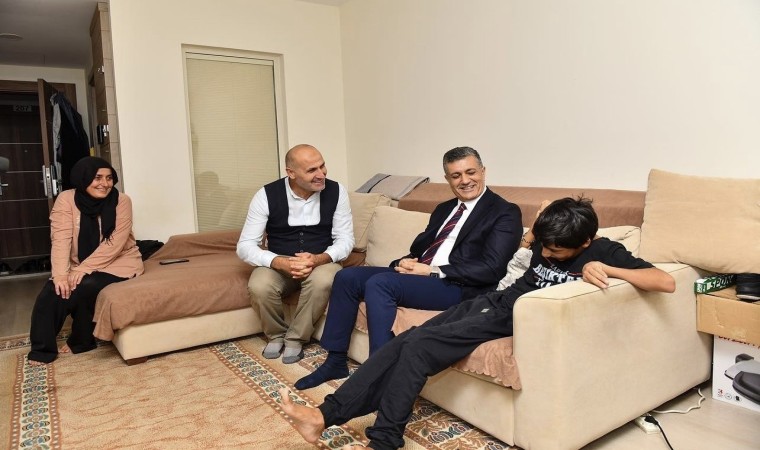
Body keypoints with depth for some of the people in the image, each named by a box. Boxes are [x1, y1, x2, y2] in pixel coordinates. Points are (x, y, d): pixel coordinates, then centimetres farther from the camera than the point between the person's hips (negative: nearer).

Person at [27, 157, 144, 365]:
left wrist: (84, 269, -25)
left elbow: (115, 242, -18)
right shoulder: (66, 199, -7)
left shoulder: (121, 201, -12)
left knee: (85, 286, -27)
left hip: (118, 262, -2)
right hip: (78, 265, 3)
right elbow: (60, 239, -16)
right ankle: (42, 348, -2)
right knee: (53, 290, -21)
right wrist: (60, 274, -28)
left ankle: (81, 341, -1)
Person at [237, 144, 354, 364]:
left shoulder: (336, 191, -10)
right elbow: (245, 246, -13)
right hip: (279, 264, 0)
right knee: (259, 287, -31)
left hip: (321, 261, 0)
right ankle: (276, 335, 2)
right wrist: (280, 263, -31)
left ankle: (295, 338, -9)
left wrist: (318, 259, -29)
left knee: (323, 281, -34)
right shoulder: (267, 195, -13)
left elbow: (345, 239, -8)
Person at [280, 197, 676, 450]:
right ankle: (326, 415, -13)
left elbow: (666, 282, -16)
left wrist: (607, 270, -29)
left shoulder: (606, 253, -5)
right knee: (406, 340, -12)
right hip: (493, 300, 7)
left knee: (417, 347, -23)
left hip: (515, 319, -7)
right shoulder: (545, 242, 13)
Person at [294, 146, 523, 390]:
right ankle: (336, 361, 5)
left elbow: (492, 269, -13)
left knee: (379, 283, -28)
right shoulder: (444, 209, 21)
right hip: (417, 274, 8)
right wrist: (406, 263, -5)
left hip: (459, 287, -8)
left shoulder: (505, 212, -2)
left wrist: (433, 271, -16)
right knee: (347, 277, -4)